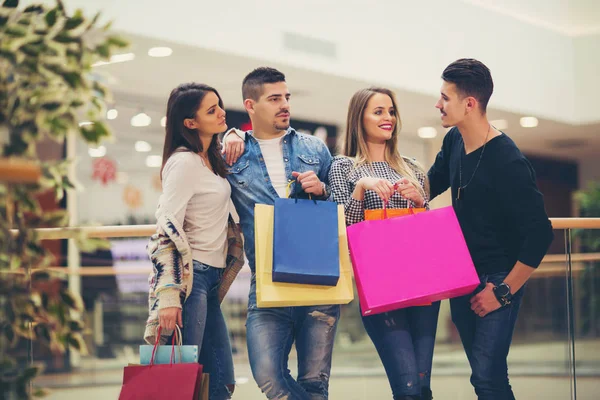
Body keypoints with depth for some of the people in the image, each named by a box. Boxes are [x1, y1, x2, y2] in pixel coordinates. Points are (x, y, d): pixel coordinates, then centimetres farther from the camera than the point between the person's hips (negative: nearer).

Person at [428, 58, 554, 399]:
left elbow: (540, 235, -23)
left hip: (497, 280, -8)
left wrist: (503, 291, -18)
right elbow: (434, 183, 20)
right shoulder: (454, 141, 0)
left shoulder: (509, 163, -23)